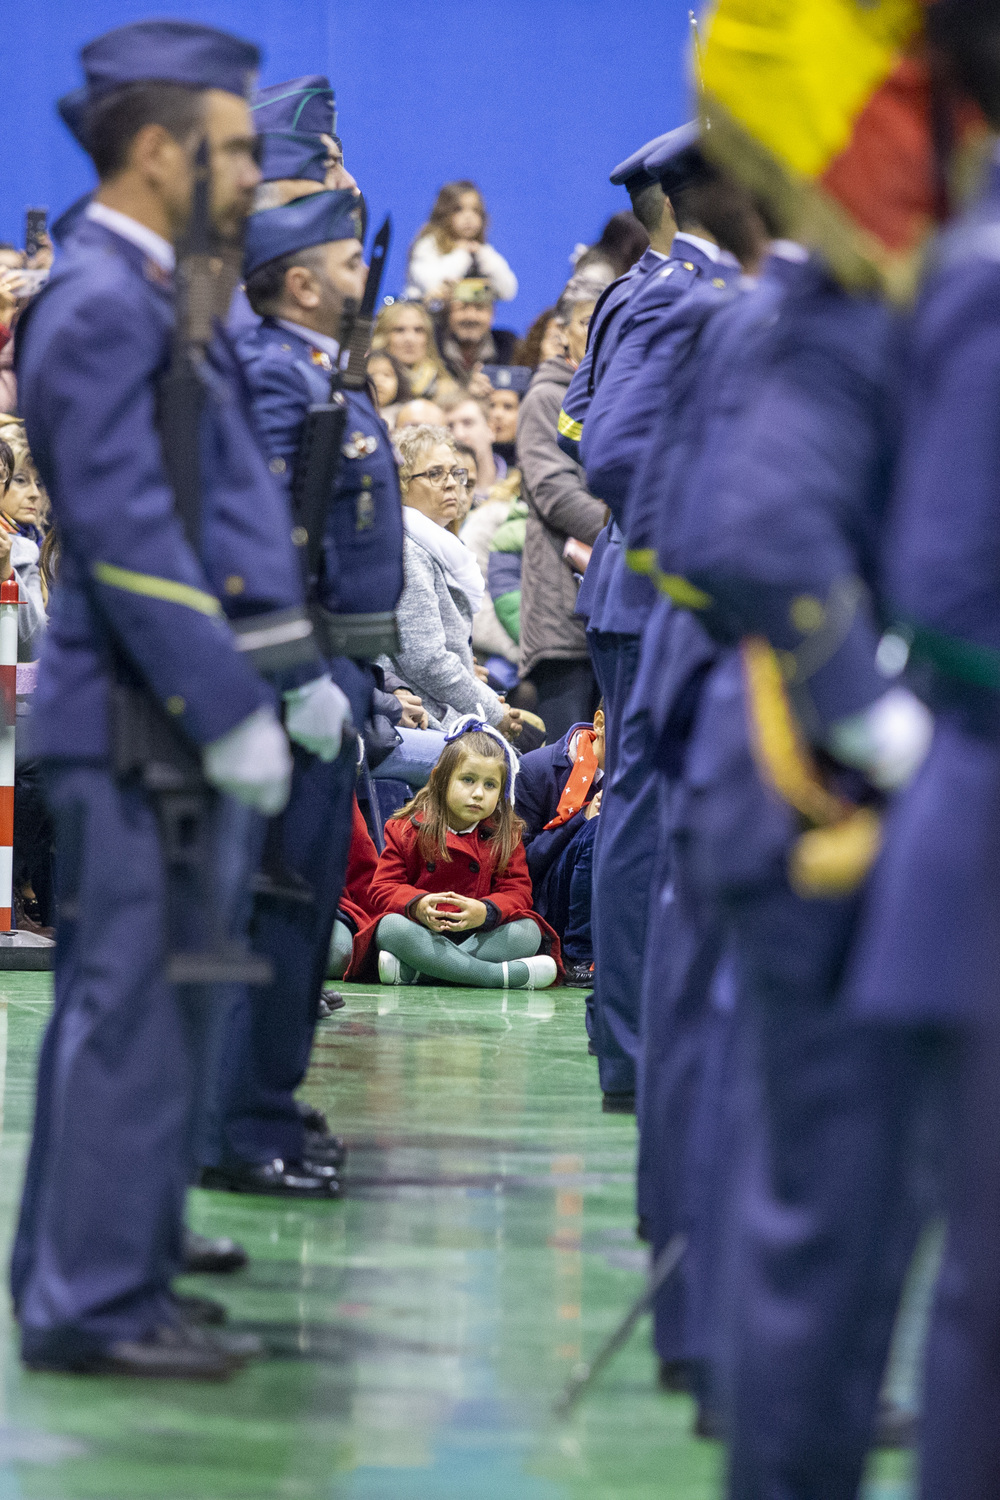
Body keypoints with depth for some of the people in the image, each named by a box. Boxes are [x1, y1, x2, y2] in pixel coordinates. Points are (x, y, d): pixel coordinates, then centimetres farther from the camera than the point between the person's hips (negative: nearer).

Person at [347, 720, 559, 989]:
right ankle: (503, 975, -40)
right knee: (390, 928, -34)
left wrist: (485, 911, -25)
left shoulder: (505, 836, 8)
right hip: (423, 933, -2)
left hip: (481, 935, 2)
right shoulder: (407, 830, 5)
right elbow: (383, 887, -1)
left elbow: (517, 892, -2)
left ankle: (406, 970, -37)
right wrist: (417, 905, -25)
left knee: (528, 931, -27)